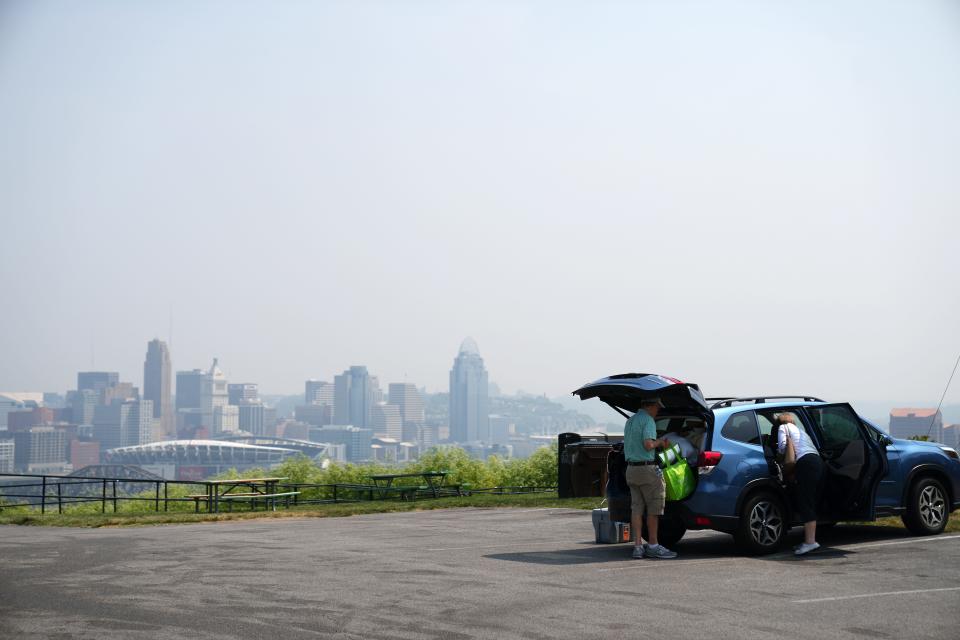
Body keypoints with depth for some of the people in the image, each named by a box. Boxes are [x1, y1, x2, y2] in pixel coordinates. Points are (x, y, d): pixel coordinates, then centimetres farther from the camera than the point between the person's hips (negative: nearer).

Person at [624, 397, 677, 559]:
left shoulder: (630, 420, 17)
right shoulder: (648, 420, -12)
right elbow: (648, 445, -24)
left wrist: (659, 443, 21)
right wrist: (659, 441, -3)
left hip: (631, 469, 8)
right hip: (646, 468, -8)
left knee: (637, 508, 7)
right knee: (654, 508, 0)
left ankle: (638, 546, 4)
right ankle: (653, 546, 3)